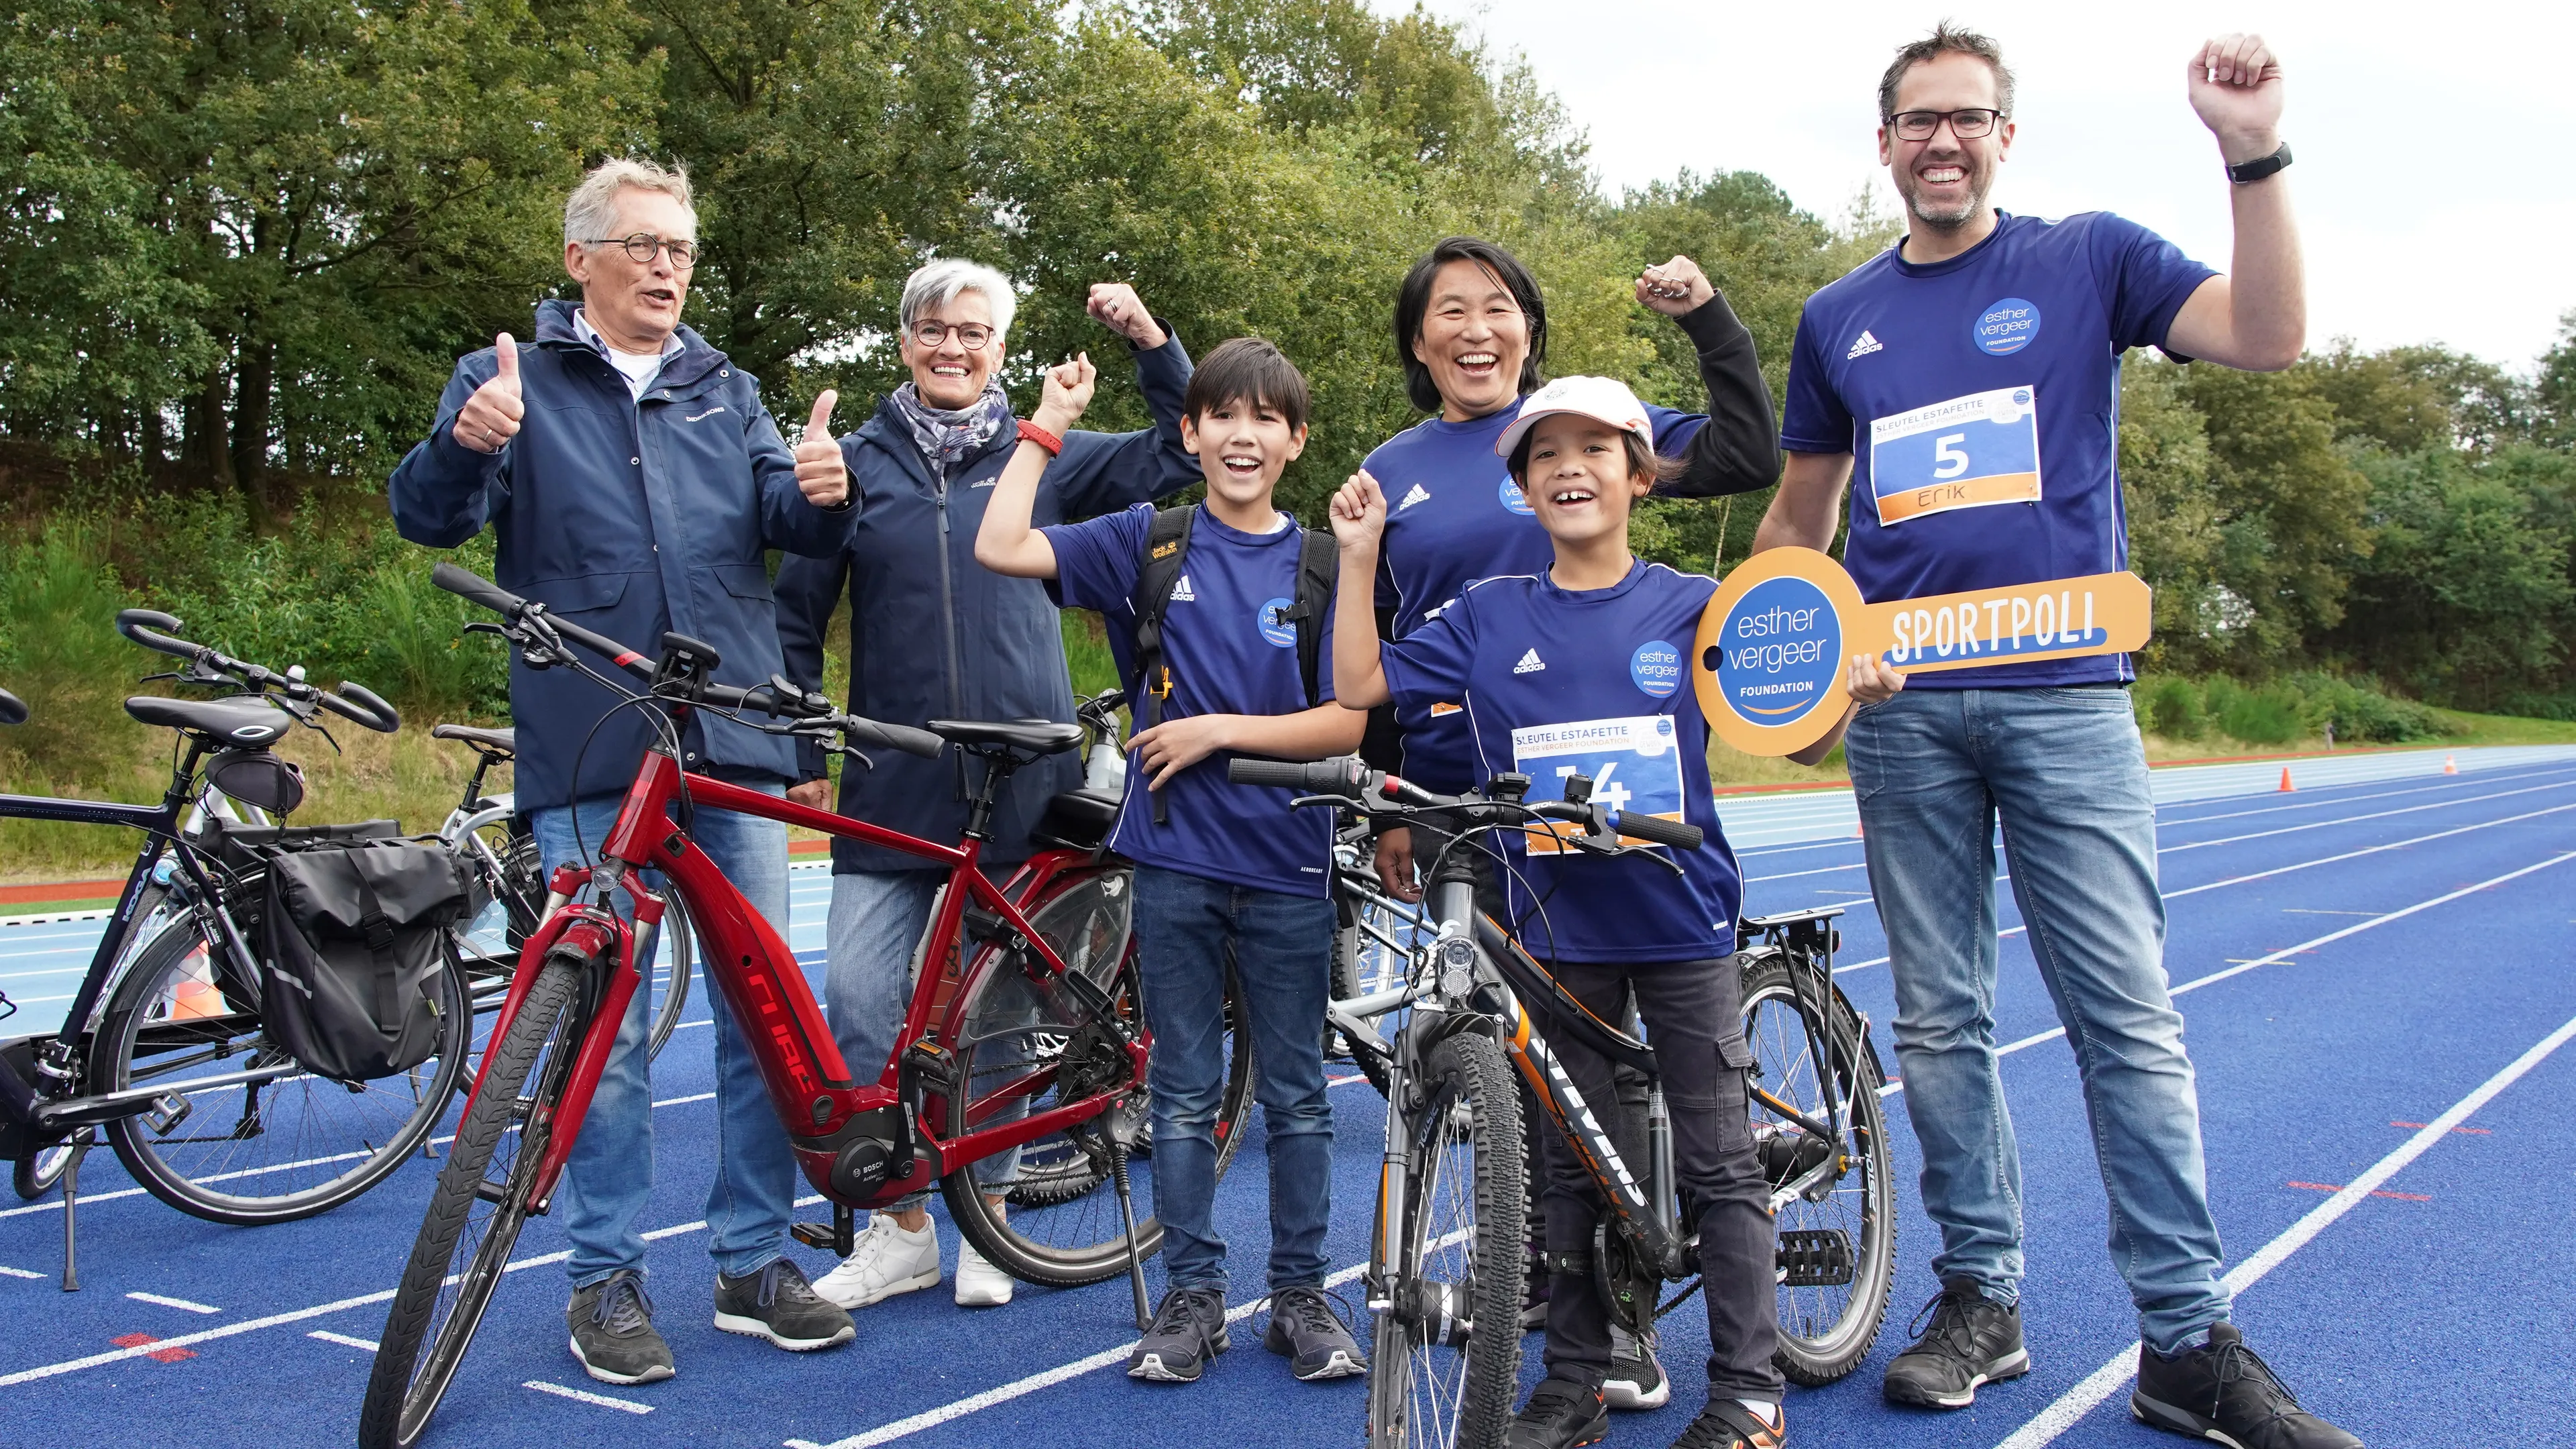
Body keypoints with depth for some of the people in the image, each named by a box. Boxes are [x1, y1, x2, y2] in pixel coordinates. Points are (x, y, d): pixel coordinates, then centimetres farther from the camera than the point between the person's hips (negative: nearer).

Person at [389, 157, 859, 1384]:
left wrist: (821, 493, -19)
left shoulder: (725, 393, 17)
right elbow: (428, 518, -4)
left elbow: (792, 523, 5)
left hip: (736, 746, 4)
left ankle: (753, 1261, 19)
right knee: (604, 1022, 0)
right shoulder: (514, 378, 7)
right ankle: (607, 1278, 14)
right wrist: (466, 445, -26)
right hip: (591, 758, -3)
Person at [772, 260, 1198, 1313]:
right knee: (859, 996, -8)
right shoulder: (857, 463, 8)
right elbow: (797, 617, 11)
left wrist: (1151, 343, -6)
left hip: (1021, 778, 0)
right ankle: (900, 1225, 8)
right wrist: (796, 756, 5)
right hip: (893, 781, 0)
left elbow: (1180, 456, 8)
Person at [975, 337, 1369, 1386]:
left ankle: (1301, 1294, 22)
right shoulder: (1146, 543, 3)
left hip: (1287, 871, 0)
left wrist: (1221, 730, -11)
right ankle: (1192, 1295, 20)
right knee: (1184, 1094, 8)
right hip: (1174, 863, 0)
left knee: (1296, 1097, 9)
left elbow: (1350, 721, -4)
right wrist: (1046, 429, -3)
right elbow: (1000, 547, -7)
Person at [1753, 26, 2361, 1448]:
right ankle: (1981, 1298, 19)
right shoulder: (1838, 318, 14)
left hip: (2065, 693, -3)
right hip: (1902, 707, 3)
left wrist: (2255, 157, -19)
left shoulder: (2089, 258, 6)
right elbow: (1799, 514, 20)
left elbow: (2267, 335, -8)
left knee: (2128, 1021, -4)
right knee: (1940, 1021, 7)